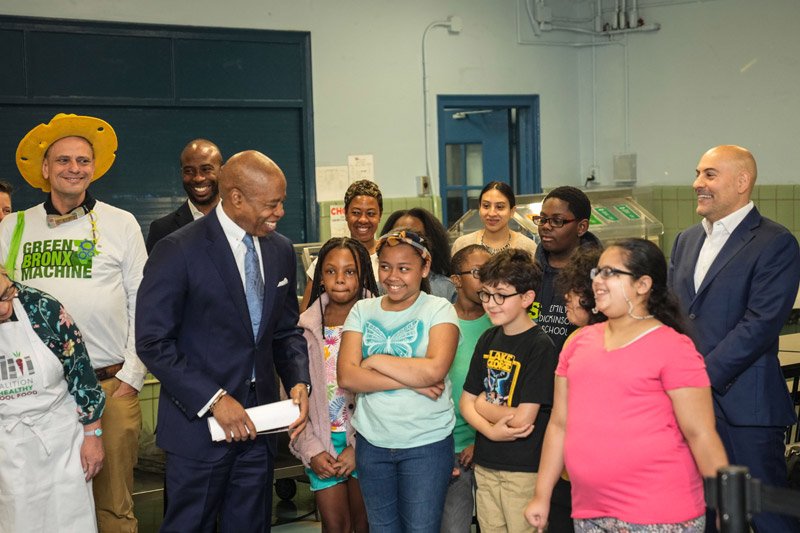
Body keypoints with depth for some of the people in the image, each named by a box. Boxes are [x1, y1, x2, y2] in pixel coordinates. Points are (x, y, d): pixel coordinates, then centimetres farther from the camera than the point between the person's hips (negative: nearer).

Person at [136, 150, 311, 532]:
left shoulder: (281, 250, 6)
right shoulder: (178, 251, -14)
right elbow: (153, 341, -15)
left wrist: (299, 381, -4)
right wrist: (214, 400, -19)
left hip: (258, 421, 6)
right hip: (199, 422, -5)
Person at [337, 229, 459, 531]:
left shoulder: (439, 310, -5)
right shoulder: (362, 310, 3)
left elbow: (433, 370, -22)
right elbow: (347, 377, -10)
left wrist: (375, 360, -13)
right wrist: (412, 380, -17)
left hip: (427, 442, -3)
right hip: (372, 441, 3)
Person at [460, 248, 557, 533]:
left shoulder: (540, 346, -14)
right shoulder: (488, 339, 7)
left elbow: (523, 418, -19)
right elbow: (466, 402, 7)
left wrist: (483, 405, -3)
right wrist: (491, 430, -12)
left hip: (524, 470, -6)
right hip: (485, 465, 7)